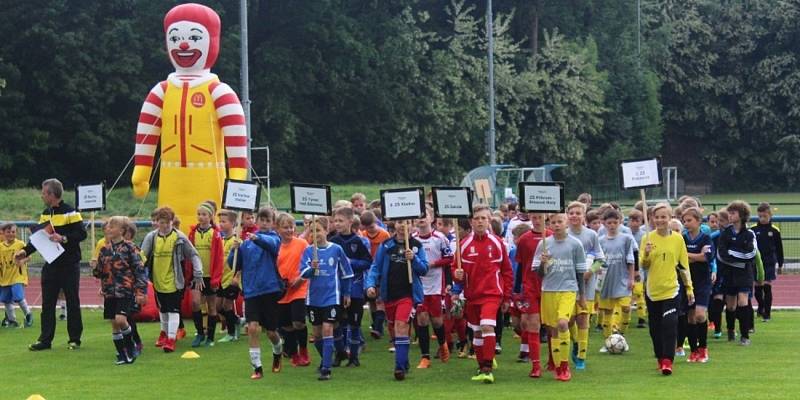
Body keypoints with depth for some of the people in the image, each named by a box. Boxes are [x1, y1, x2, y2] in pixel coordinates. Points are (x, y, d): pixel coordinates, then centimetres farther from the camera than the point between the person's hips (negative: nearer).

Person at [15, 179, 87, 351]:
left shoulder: (69, 212, -10)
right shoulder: (45, 214, 12)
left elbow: (82, 234, -16)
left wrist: (63, 239, -27)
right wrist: (26, 251, 2)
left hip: (69, 265, -6)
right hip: (51, 265, 7)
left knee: (72, 302, 2)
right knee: (47, 304, 5)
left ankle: (74, 339, 10)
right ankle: (45, 339, 9)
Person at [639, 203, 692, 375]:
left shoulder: (677, 239, 1)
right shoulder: (648, 238, 1)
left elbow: (683, 266, 7)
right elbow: (643, 266, 0)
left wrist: (689, 288, 7)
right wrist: (646, 254, -21)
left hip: (671, 290, -2)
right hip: (652, 290, 2)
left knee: (669, 325, -14)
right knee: (655, 328, 10)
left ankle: (667, 361, -14)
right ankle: (661, 359, 25)